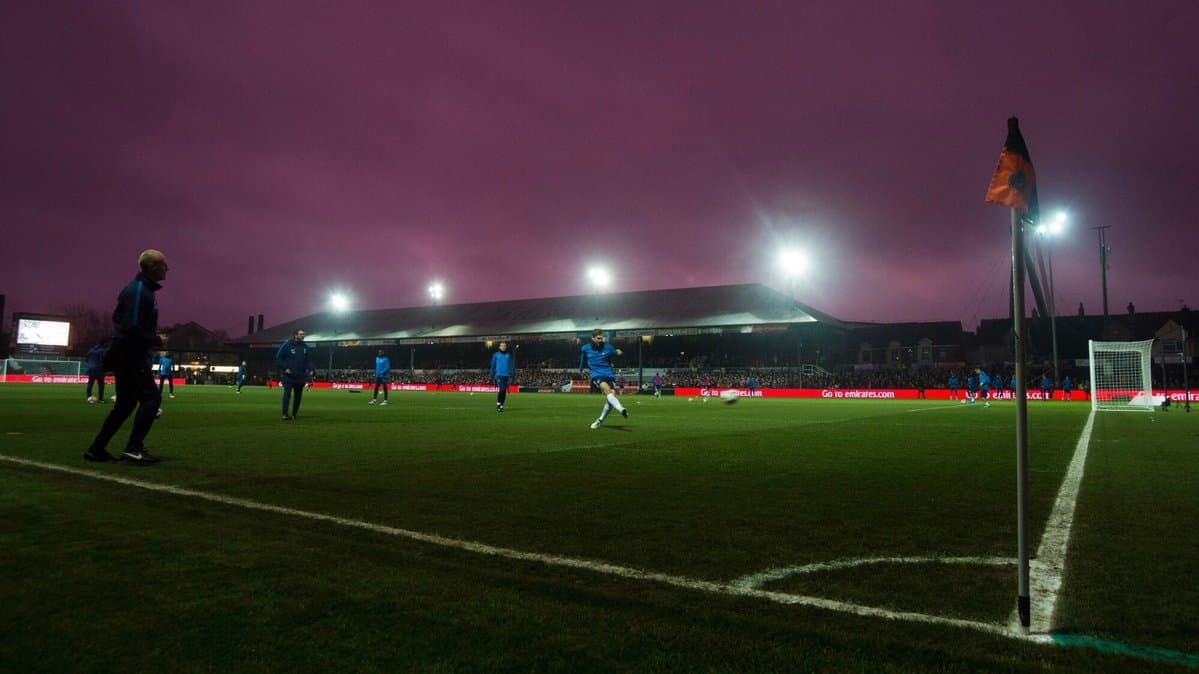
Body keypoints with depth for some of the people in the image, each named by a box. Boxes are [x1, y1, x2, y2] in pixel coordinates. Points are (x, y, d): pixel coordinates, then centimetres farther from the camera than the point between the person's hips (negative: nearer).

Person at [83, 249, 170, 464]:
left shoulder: (143, 290, 14)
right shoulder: (137, 291, -17)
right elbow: (132, 329, -24)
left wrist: (153, 338, 10)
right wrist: (157, 340, -11)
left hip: (128, 357, 10)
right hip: (130, 356, -10)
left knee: (125, 404, 14)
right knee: (151, 398, -9)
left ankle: (97, 449, 19)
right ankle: (134, 448, -8)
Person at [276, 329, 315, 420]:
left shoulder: (305, 347, 11)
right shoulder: (287, 345, -4)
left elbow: (309, 360, 10)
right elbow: (278, 357, -4)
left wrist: (311, 370, -7)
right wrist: (285, 368, -12)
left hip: (301, 376, 5)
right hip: (288, 375, -5)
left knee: (298, 396, 7)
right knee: (287, 393, -13)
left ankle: (294, 415, 17)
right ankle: (285, 414, -14)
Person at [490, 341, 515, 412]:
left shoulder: (508, 355, 10)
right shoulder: (496, 355, 6)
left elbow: (512, 365, 10)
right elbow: (493, 365, 9)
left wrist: (512, 374, 0)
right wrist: (492, 375, 5)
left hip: (506, 375, 2)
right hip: (499, 375, -2)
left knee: (504, 391, 3)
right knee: (501, 389, -18)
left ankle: (501, 405, 13)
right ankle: (498, 403, -3)